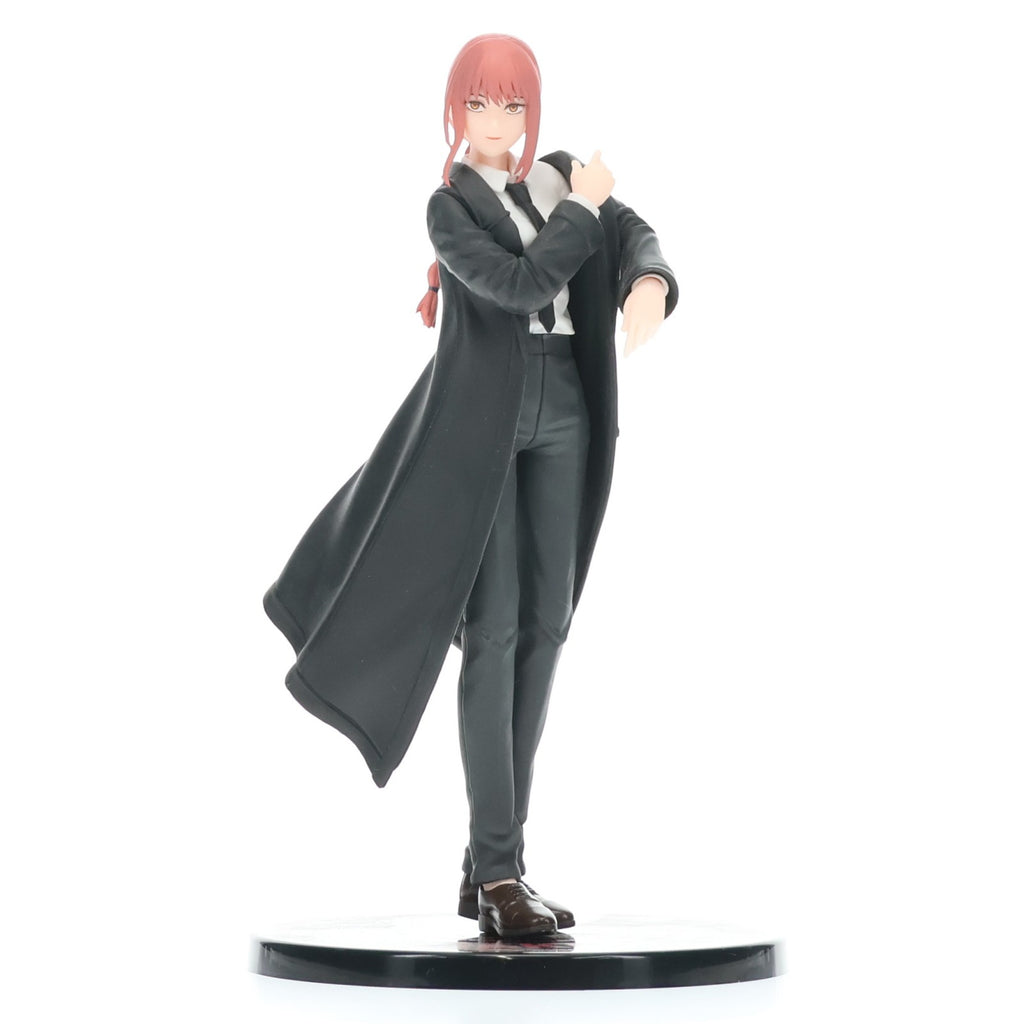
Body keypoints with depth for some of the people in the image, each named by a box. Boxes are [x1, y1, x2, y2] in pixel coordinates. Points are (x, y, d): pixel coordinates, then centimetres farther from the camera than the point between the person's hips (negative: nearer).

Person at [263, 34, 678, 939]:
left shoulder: (565, 179, 12)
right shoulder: (450, 207, -4)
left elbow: (636, 236, -2)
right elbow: (519, 285, -19)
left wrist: (650, 284, -24)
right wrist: (581, 211, -8)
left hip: (562, 420, 6)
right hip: (483, 420, -6)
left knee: (544, 625, 3)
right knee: (493, 628, -11)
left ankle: (489, 868, 10)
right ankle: (499, 874, -9)